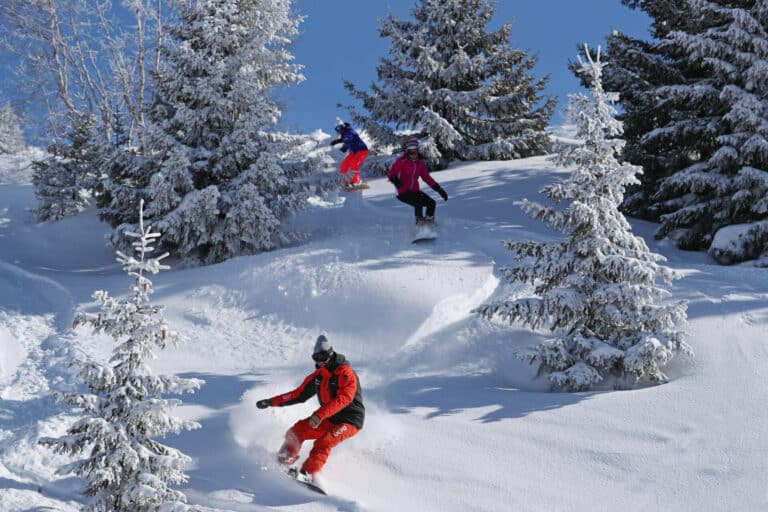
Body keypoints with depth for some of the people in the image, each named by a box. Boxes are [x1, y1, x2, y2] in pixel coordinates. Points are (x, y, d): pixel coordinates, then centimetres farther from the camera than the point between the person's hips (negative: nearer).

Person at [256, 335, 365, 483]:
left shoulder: (346, 373, -16)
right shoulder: (317, 376, 7)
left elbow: (344, 398, -30)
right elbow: (298, 394, 15)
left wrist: (320, 414, -39)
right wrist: (271, 402, 11)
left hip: (350, 420, -7)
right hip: (328, 419, 8)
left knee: (323, 443, -30)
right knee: (296, 431, -2)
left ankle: (307, 475, -35)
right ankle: (284, 463, 9)